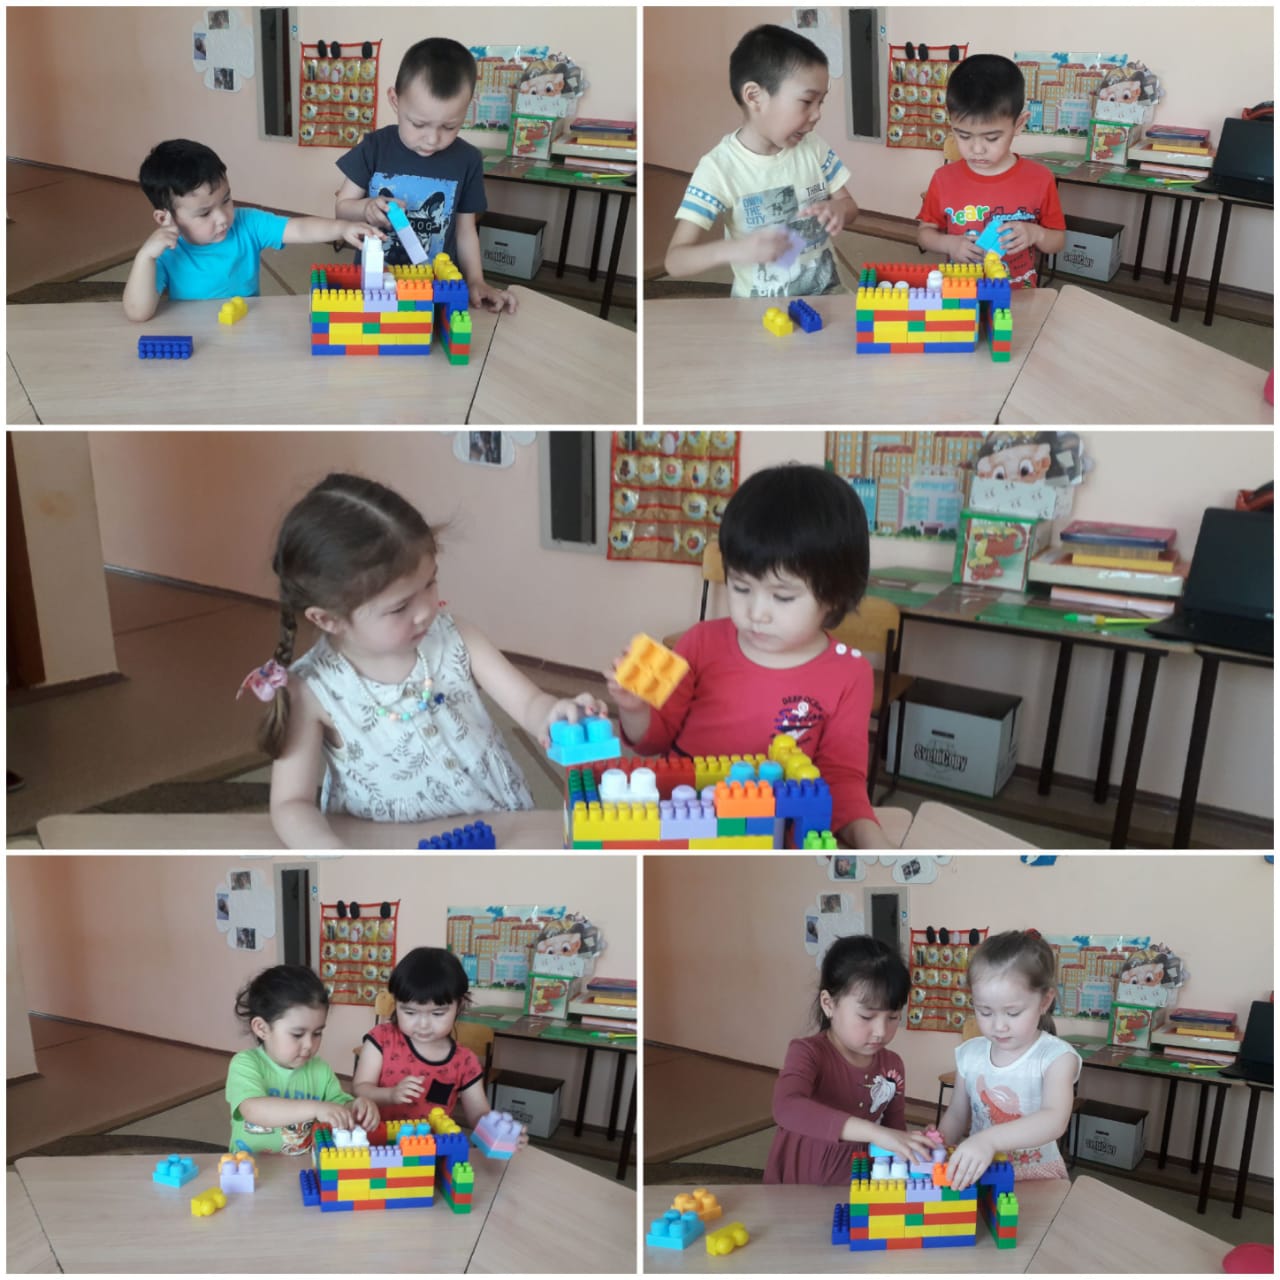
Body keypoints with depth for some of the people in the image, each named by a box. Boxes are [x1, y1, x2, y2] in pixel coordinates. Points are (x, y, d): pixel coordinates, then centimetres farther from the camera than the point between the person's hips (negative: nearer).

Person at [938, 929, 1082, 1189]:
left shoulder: (1056, 1057, -12)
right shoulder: (970, 1054, 2)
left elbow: (1055, 1120, -29)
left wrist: (989, 1139, -43)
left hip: (1036, 1176, -3)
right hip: (976, 1173, 4)